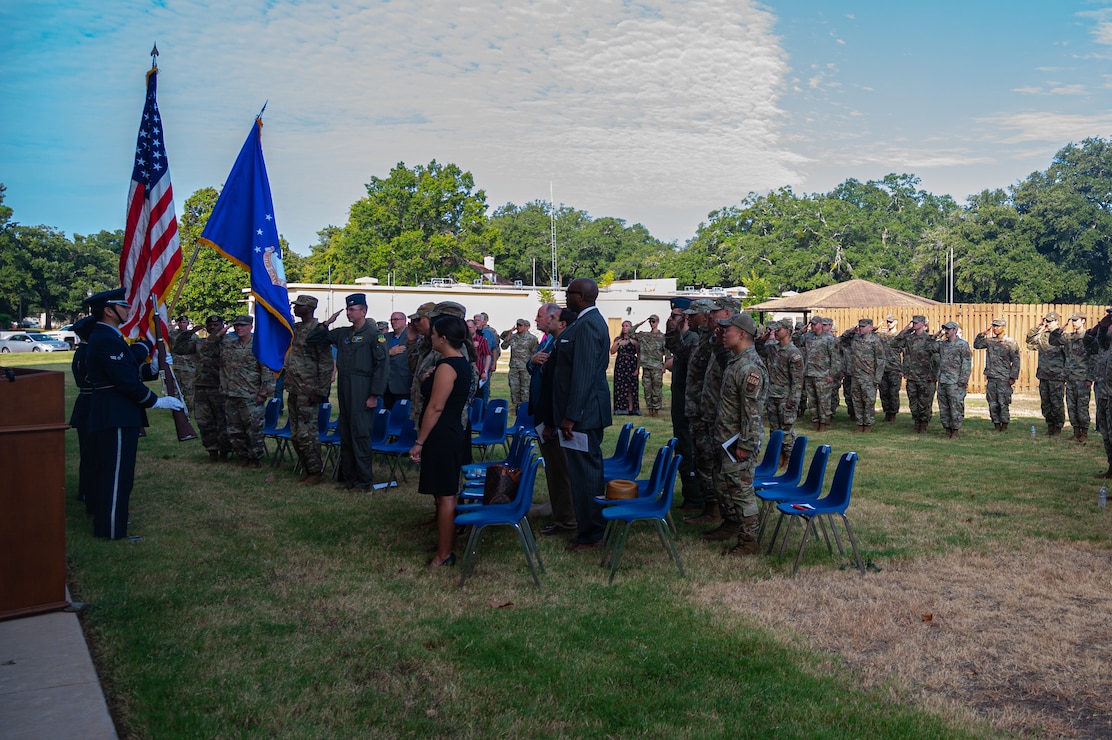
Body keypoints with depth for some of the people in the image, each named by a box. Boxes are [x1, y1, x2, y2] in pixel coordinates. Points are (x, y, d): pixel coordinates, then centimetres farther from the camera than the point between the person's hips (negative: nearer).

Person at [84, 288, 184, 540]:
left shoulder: (103, 336, 15)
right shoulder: (108, 339, -18)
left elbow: (126, 371, 16)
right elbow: (125, 380, -22)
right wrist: (156, 401, -14)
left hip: (109, 413, 11)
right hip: (116, 416, -11)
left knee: (107, 470, 19)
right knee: (117, 472, -5)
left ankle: (105, 523, 30)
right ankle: (112, 530, 1)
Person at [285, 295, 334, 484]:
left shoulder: (318, 330, -11)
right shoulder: (295, 329, 13)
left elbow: (326, 363, -15)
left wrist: (320, 391, -17)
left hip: (308, 391, -9)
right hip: (294, 390, 9)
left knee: (307, 433, -6)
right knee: (295, 434, 12)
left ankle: (316, 472, 3)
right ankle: (306, 470, 21)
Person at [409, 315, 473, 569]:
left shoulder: (446, 367, -18)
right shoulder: (462, 363, 11)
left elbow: (435, 407, -20)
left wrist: (419, 441, -17)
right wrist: (431, 381, 9)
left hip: (442, 437, -10)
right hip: (455, 432, 10)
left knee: (445, 496, -4)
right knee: (448, 493, 18)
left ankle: (444, 554, 3)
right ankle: (448, 542, 28)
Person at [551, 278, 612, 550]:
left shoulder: (586, 325, -18)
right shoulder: (592, 320, 14)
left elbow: (583, 374, -23)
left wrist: (571, 416, -22)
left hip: (583, 412, -11)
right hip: (589, 411, 11)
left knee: (584, 471, -3)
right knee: (590, 468, 17)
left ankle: (590, 535, 6)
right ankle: (595, 526, 29)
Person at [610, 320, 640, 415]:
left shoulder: (634, 340, 3)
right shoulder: (618, 339, 11)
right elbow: (612, 351, 3)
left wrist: (637, 368, -8)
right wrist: (619, 344, -11)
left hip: (631, 364, -2)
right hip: (620, 365, 2)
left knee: (631, 388, -4)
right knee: (620, 387, -3)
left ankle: (631, 409, -2)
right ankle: (621, 409, -2)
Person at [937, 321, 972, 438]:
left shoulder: (962, 344, -5)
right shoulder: (942, 344, 13)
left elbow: (967, 363, -8)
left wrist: (962, 380, -13)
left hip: (955, 382, -6)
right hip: (942, 381, 6)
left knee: (956, 407, -3)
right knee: (943, 408, 8)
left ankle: (955, 431, 5)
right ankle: (947, 430, 17)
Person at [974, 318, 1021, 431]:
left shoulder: (1010, 342, -4)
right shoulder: (990, 340, 9)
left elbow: (1016, 361, -3)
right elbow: (976, 345, 13)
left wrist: (1013, 377, -8)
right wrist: (983, 334, 1)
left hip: (1004, 378, -4)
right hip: (991, 377, 4)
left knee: (1003, 403, -3)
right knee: (992, 403, 7)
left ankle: (1004, 424, 9)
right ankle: (996, 423, 16)